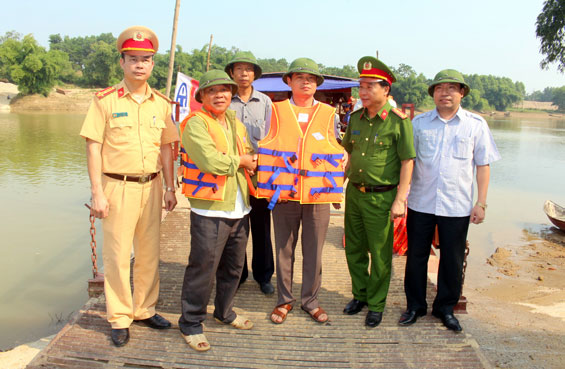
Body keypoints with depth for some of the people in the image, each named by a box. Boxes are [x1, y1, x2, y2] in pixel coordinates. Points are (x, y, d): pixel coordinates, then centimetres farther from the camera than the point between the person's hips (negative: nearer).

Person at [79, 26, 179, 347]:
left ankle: (145, 309, 27)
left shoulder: (161, 103, 7)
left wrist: (170, 188, 9)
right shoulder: (105, 100, -4)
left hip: (151, 185, 4)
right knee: (118, 255, 3)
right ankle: (120, 319, 18)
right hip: (118, 186, -3)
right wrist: (97, 193, -9)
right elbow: (94, 147, -5)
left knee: (149, 253, 12)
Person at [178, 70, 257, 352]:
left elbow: (251, 157, 18)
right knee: (202, 269, -1)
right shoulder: (195, 123, -9)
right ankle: (190, 323, 16)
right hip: (210, 210, -7)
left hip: (239, 209, 7)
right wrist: (240, 161, -6)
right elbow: (211, 162, -21)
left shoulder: (236, 124, 16)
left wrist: (246, 161, -6)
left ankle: (224, 312, 37)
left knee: (233, 267, 17)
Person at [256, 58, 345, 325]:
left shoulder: (327, 113, 10)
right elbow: (266, 147, 12)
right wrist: (270, 183, 2)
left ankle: (310, 300, 24)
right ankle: (284, 300, 25)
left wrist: (335, 190, 6)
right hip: (284, 193, 0)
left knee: (313, 251, 7)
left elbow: (335, 152, 14)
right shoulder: (277, 110, 8)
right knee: (284, 249, 8)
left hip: (318, 194, 1)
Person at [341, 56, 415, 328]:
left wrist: (400, 200, -13)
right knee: (354, 249, 14)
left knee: (380, 254, 5)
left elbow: (407, 162, -10)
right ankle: (359, 295, 33)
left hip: (381, 197, -5)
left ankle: (376, 304, 22)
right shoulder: (356, 118, 7)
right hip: (354, 192, 6)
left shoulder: (398, 121, -10)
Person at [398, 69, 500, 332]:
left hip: (457, 206, -1)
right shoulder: (419, 122, 5)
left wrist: (481, 203, -1)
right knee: (416, 256, 9)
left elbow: (483, 165, 4)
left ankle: (445, 307, 29)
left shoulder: (476, 125, 3)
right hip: (420, 202, 1)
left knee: (452, 260, 9)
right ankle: (415, 305, 27)